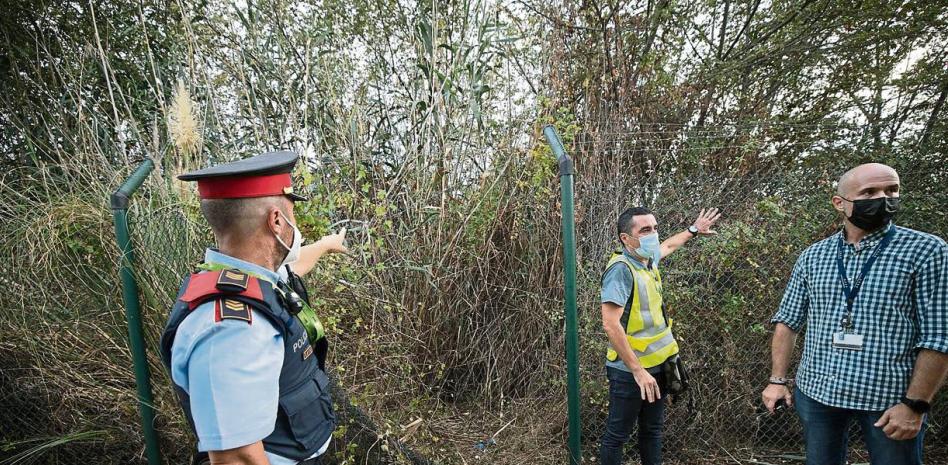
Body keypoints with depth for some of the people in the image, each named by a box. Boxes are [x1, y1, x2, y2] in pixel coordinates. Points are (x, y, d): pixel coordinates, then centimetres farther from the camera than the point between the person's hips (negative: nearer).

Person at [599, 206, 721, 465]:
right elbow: (611, 325, -28)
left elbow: (668, 245, 31)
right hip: (631, 370, -8)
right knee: (617, 435, 6)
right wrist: (637, 370, -26)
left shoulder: (648, 259, 4)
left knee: (652, 429, 21)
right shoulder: (621, 269, -22)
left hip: (657, 364, 8)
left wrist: (693, 230, 42)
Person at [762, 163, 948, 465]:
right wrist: (778, 380, 1)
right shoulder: (812, 256, 3)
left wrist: (915, 405, -13)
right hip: (816, 393, 3)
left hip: (891, 399, -2)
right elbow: (788, 321, 6)